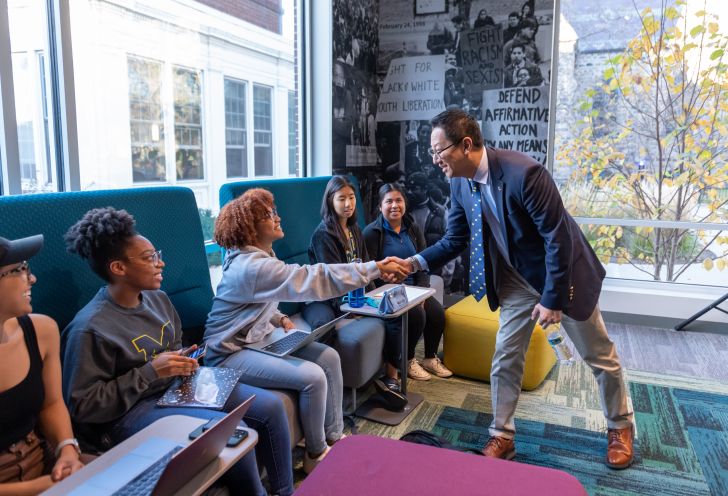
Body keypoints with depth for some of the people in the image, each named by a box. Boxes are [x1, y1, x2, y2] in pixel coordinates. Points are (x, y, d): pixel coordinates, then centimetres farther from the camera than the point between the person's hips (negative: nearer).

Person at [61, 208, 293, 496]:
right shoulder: (90, 328, -19)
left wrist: (185, 363, -4)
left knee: (271, 406, -5)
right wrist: (150, 372, -24)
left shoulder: (158, 299, 3)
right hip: (131, 411, -7)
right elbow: (83, 406, -19)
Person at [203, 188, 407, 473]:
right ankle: (316, 456, 0)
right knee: (312, 377, -23)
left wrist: (279, 318, 0)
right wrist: (375, 269, -31)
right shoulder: (253, 266, -27)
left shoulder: (258, 256, 5)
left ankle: (333, 437, 10)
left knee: (329, 358, -3)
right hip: (232, 352, -10)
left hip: (258, 336, 10)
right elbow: (315, 279, -33)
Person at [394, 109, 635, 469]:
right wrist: (415, 262, -14)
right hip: (517, 279, 5)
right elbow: (455, 239, 0)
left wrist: (553, 298, -23)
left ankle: (620, 427, 38)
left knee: (599, 355, 15)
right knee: (505, 358, 6)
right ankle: (502, 437, 23)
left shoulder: (523, 172, -33)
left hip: (562, 272, -5)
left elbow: (557, 237, -27)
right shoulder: (460, 183, -11)